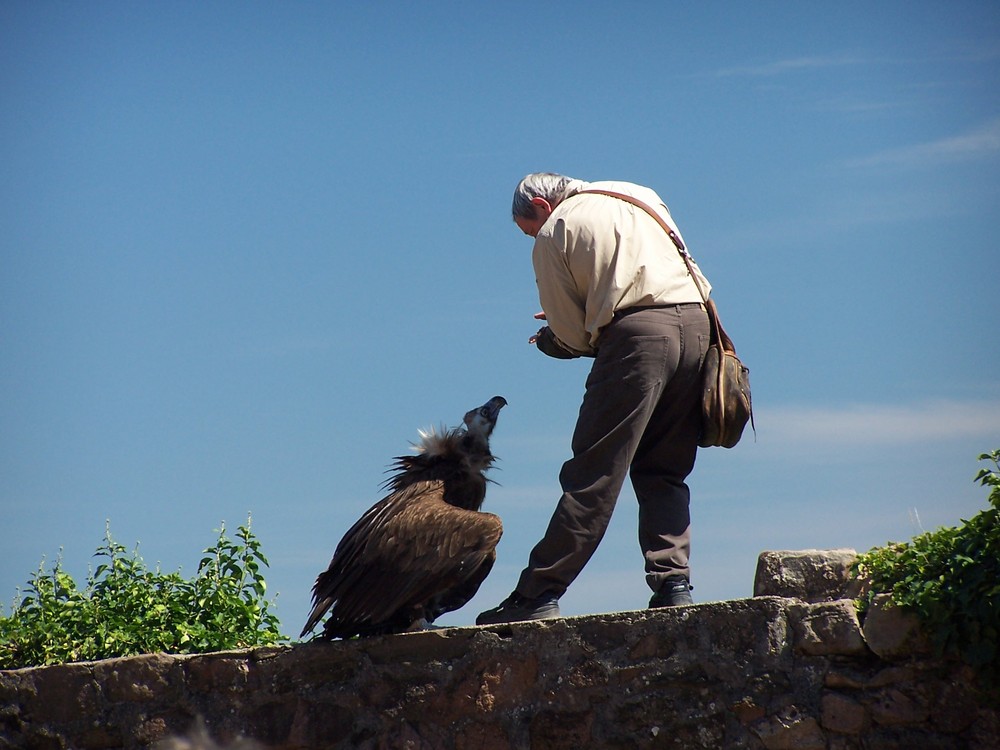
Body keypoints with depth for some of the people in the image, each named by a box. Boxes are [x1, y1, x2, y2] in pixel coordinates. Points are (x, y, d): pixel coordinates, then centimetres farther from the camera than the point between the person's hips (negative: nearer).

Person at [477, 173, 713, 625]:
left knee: (593, 476, -6)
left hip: (638, 334, -6)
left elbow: (571, 337, 5)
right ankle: (673, 584, 1)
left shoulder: (553, 234, 9)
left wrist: (545, 340, 28)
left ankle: (539, 595, -6)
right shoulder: (639, 197, 26)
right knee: (664, 473, 13)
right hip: (695, 320, 6)